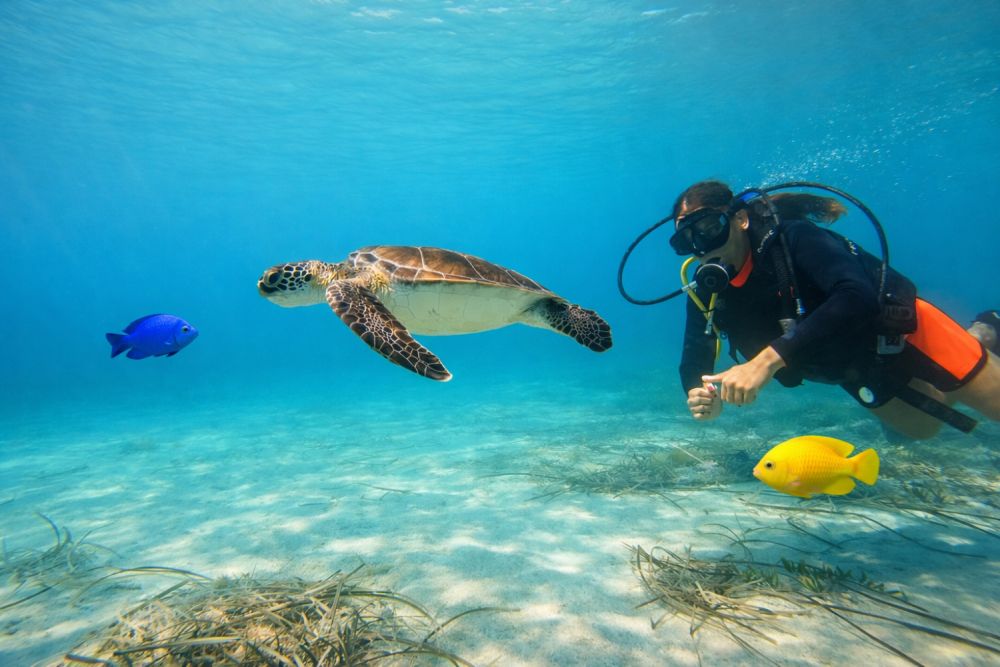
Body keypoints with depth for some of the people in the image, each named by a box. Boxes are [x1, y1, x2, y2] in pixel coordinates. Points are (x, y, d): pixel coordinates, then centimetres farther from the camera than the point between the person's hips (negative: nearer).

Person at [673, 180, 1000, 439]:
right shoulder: (708, 292, -16)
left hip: (900, 331, -6)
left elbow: (858, 297, -45)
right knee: (922, 429, 28)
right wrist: (702, 397, -35)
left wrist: (766, 360, -53)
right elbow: (694, 363, -12)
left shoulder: (791, 237, -32)